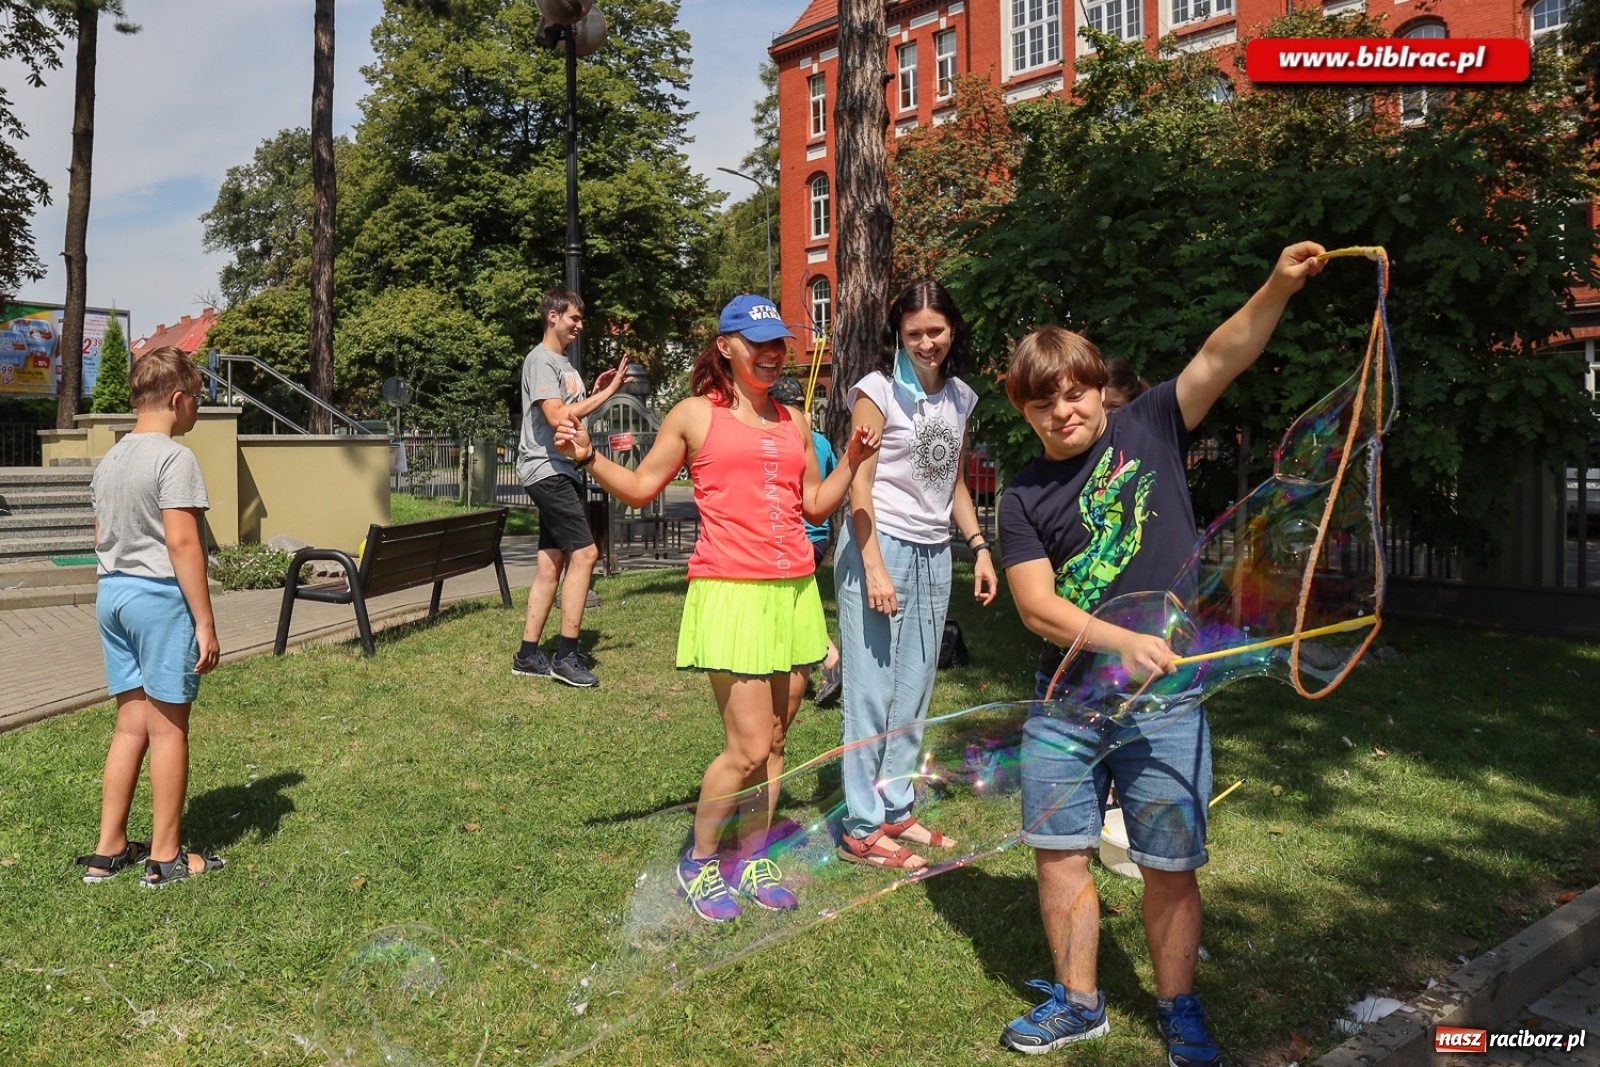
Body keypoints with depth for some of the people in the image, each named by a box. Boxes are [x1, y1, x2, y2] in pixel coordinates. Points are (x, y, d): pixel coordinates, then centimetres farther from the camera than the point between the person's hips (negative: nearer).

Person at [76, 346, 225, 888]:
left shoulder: (108, 460, 13)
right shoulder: (174, 458, -13)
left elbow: (101, 538, 17)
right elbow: (182, 542, -19)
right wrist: (205, 621, -16)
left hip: (111, 593, 8)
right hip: (160, 597, -8)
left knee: (131, 725, 14)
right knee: (168, 726, 1)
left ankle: (108, 849, 21)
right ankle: (166, 857, 10)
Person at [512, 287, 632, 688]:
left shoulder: (563, 362, 21)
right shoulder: (541, 360, -9)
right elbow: (557, 416, -20)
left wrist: (596, 392, 9)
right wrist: (606, 393, -17)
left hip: (562, 470, 10)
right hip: (545, 470, -10)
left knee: (551, 563, 9)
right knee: (584, 552, -14)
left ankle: (528, 654, 14)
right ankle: (566, 655, -9)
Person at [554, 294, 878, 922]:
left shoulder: (792, 423, 15)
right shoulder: (695, 415, 2)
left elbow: (815, 506, 18)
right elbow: (641, 489, 6)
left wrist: (852, 461, 6)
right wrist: (588, 457, -8)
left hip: (794, 592, 6)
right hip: (731, 593, -5)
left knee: (775, 741, 11)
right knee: (747, 748, -7)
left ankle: (753, 859, 26)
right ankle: (698, 863, 15)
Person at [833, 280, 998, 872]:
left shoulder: (961, 398, 12)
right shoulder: (879, 390, -7)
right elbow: (859, 482, -11)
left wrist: (980, 547, 11)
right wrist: (874, 568, -17)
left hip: (934, 555, 6)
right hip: (879, 546, -6)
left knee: (914, 690, 11)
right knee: (872, 691, -2)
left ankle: (896, 809, 24)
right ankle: (862, 828, 8)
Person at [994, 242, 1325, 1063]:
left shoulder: (1148, 430, 3)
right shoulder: (1024, 497, 3)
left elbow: (1219, 359, -10)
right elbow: (1035, 604, -8)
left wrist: (1278, 287, -26)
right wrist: (1123, 642, -21)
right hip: (1066, 698, 2)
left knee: (1169, 868, 6)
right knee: (1058, 853, 8)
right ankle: (1078, 1001, 28)